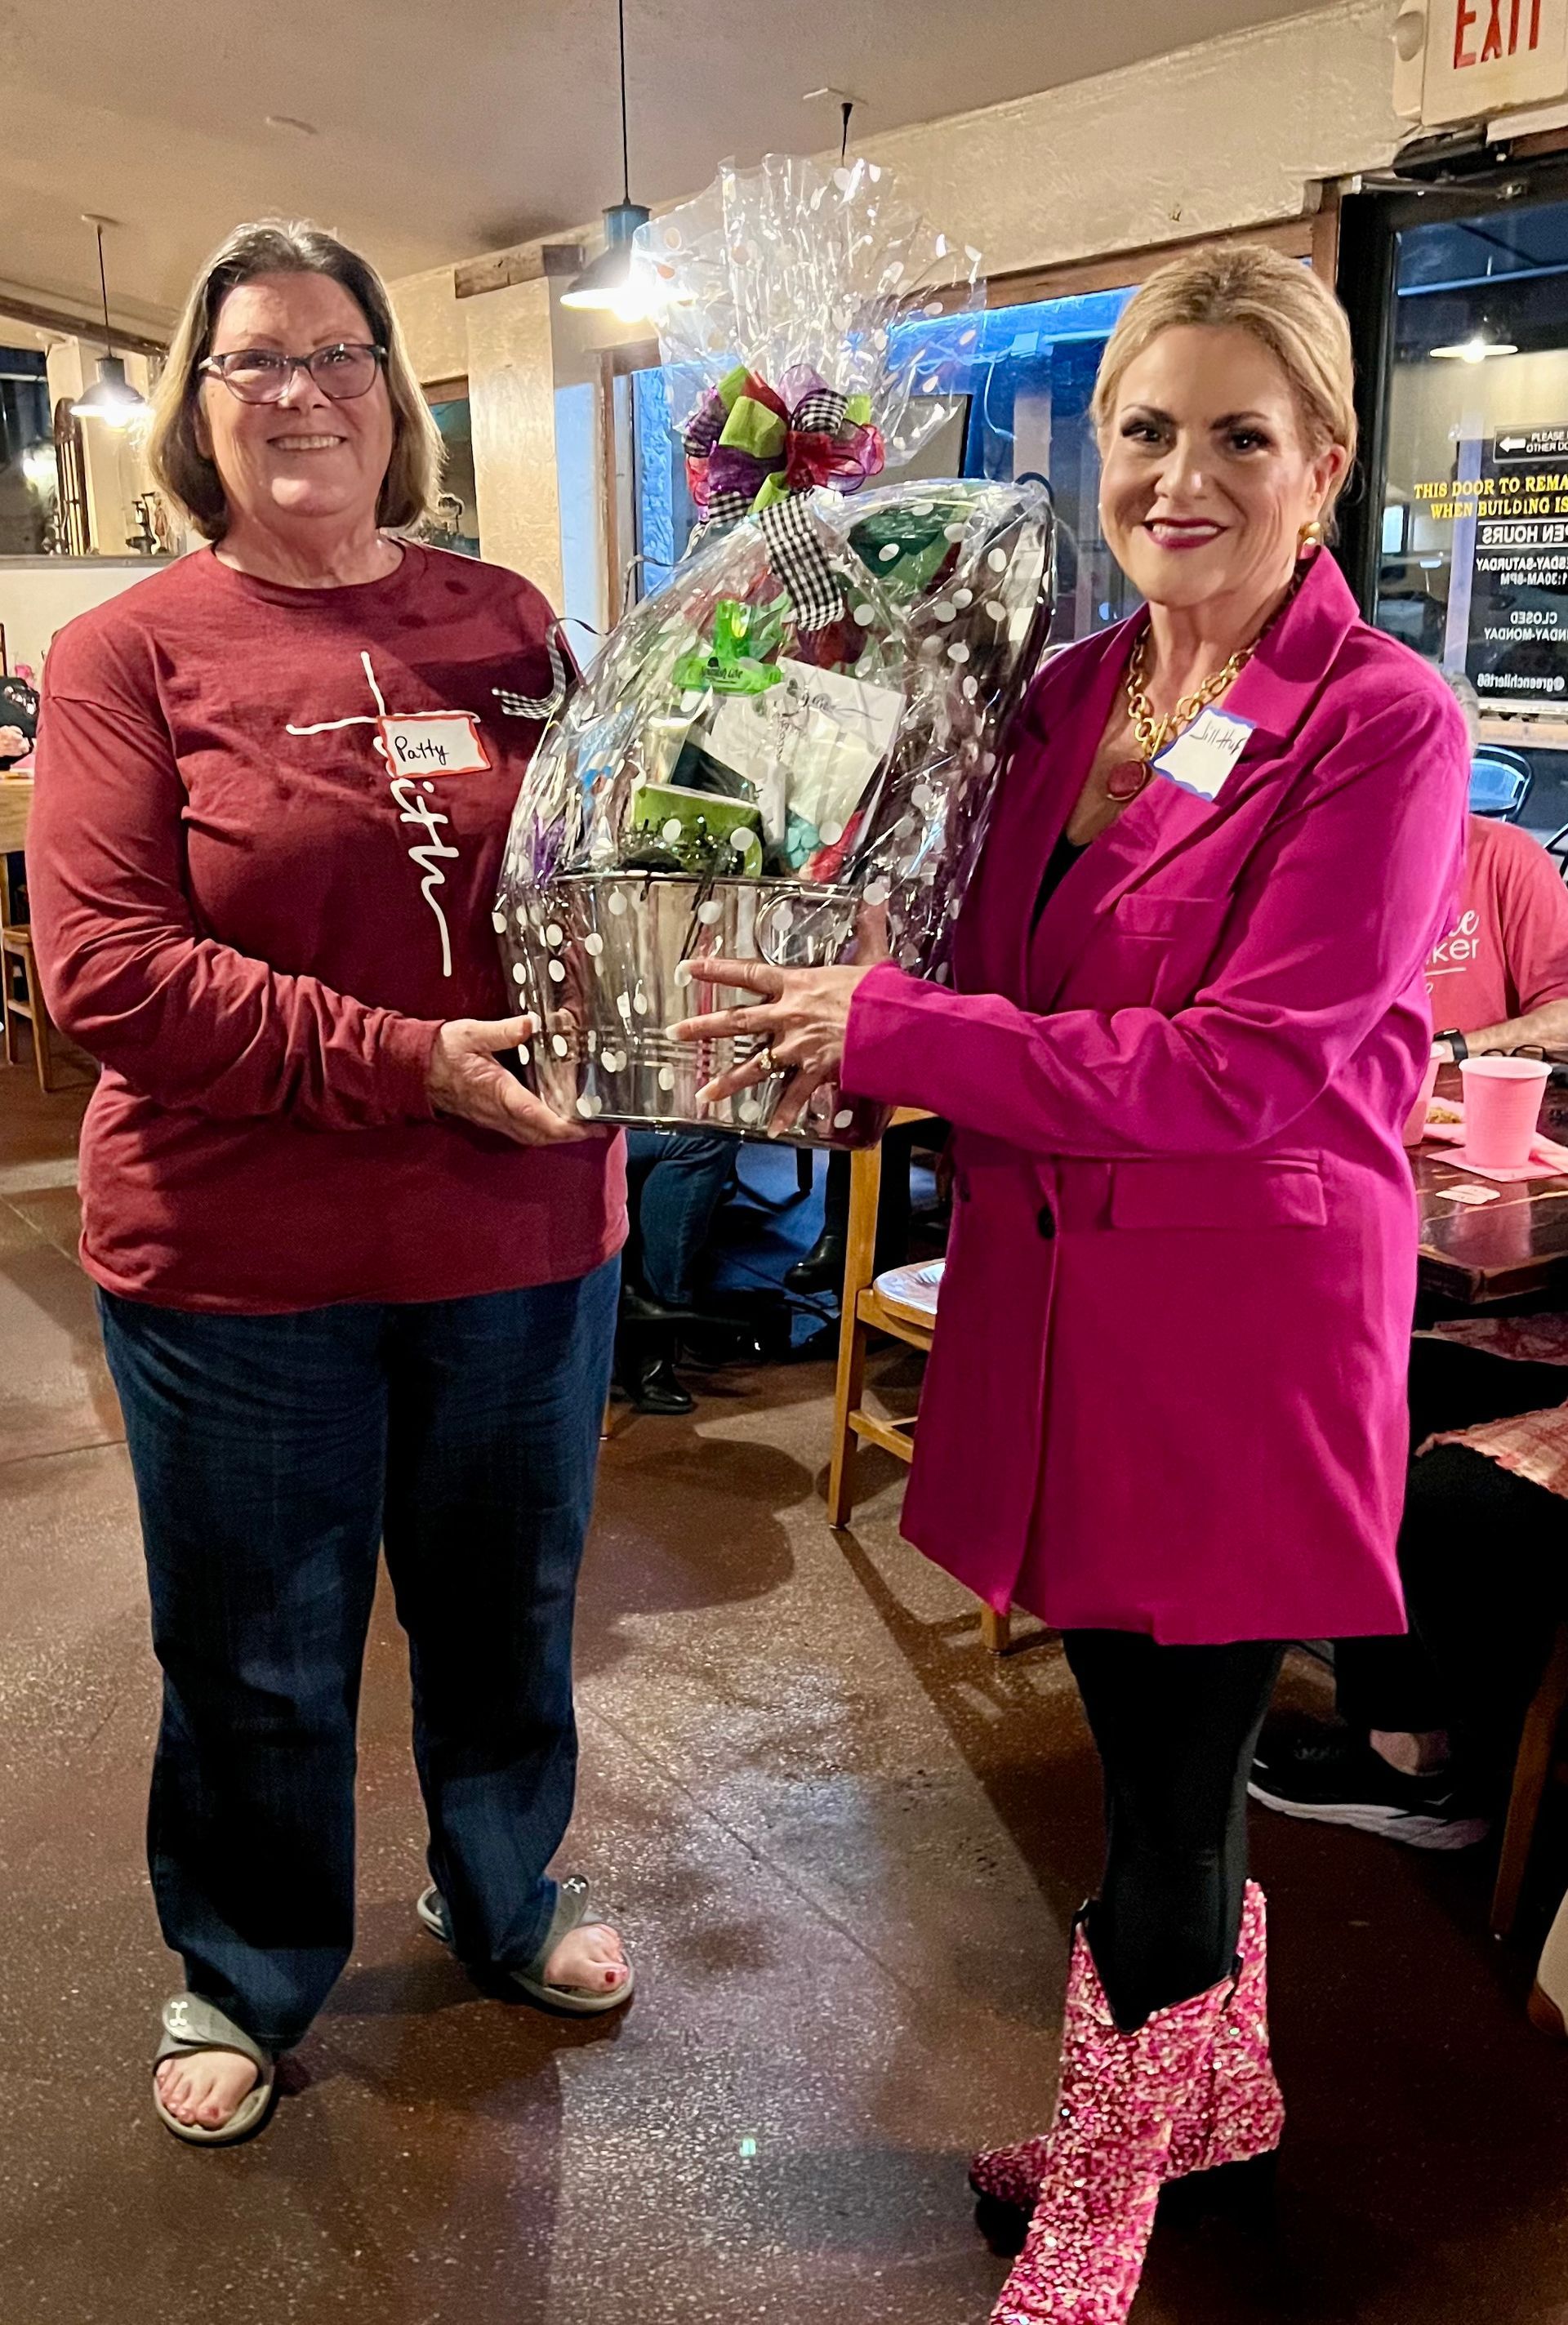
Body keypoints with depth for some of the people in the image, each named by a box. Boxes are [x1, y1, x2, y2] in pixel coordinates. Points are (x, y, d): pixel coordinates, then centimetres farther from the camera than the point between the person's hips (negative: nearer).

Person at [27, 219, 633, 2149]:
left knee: (506, 1610, 21)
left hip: (524, 1237, 3)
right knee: (262, 1661, 15)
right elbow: (100, 965, -15)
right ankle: (245, 1974, 43)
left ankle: (506, 1896, 49)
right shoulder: (128, 651, -5)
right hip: (241, 1264, -3)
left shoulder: (504, 621, 5)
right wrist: (403, 1064, -22)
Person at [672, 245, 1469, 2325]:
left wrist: (891, 1030, -21)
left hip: (1239, 1319, -6)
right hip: (1057, 1295, 6)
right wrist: (844, 1032, -7)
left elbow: (1254, 1067, -21)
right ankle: (1219, 2090, 48)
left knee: (1172, 1795, 9)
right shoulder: (1066, 696, 8)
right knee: (1151, 1748, 21)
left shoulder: (1382, 726, -12)